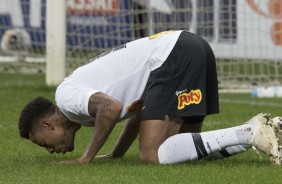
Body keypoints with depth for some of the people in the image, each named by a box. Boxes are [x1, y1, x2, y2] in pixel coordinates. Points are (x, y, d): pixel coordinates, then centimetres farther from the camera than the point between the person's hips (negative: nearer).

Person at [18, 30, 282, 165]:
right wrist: (115, 155, 24)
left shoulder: (67, 96, -4)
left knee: (151, 156, -14)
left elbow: (112, 107, -21)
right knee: (181, 149, 13)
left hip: (174, 56, -10)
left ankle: (250, 133, -18)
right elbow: (140, 110, 33)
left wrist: (87, 158, -10)